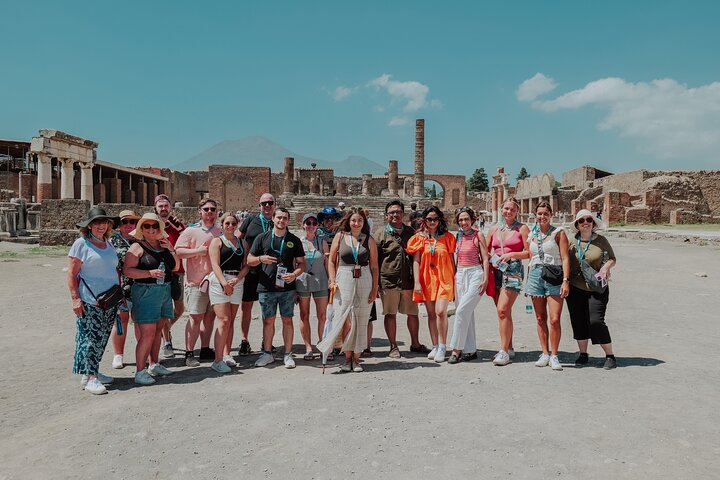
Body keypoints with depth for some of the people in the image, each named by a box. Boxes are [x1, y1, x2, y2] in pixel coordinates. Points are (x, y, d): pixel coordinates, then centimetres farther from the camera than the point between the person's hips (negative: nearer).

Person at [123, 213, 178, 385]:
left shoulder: (164, 244, 12)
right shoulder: (137, 247, -6)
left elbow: (175, 266, 15)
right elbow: (127, 270, -14)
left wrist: (171, 250, 1)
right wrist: (150, 273, -23)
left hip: (164, 292, 7)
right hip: (145, 293, -6)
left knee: (157, 330, 15)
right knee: (147, 334, -9)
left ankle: (154, 365, 28)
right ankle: (140, 372, 0)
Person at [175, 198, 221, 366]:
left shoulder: (220, 232, 11)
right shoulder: (190, 231, -2)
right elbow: (178, 251, -9)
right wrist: (198, 251, -15)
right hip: (196, 281, -5)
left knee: (210, 316, 11)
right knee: (196, 318, -4)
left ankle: (205, 349, 23)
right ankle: (189, 353, 6)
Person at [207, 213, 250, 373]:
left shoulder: (242, 243, 15)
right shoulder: (217, 241, 3)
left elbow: (246, 265, 9)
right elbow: (215, 265, -7)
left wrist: (236, 280, -9)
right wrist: (225, 283, -18)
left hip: (237, 283, 5)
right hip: (219, 282, -4)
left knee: (231, 321, 8)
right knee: (224, 321, -11)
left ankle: (226, 355, 16)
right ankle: (218, 360, -7)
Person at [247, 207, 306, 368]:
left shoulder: (294, 240, 8)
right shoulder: (262, 238, 6)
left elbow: (302, 263, 9)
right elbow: (249, 260, 8)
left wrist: (294, 274, -11)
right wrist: (261, 259, -14)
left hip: (287, 288, 0)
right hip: (266, 287, 0)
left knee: (287, 320, 3)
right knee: (268, 321, 7)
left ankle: (288, 354, 13)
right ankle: (267, 353, 20)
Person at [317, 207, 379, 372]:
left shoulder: (369, 240, 5)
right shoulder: (340, 237, 4)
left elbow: (374, 266, 5)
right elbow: (331, 261, 8)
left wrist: (375, 288, -1)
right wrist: (332, 281, -3)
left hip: (364, 281, 1)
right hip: (344, 280, -1)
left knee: (361, 320, 4)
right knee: (344, 319, -2)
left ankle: (356, 358, 16)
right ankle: (347, 358, 11)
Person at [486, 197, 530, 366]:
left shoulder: (522, 228, 1)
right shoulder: (494, 230, 14)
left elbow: (529, 252, -2)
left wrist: (512, 254, -14)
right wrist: (491, 259, -1)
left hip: (513, 272, -5)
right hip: (496, 271, 5)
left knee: (503, 310, -16)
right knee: (503, 312, 8)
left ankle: (504, 351, -11)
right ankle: (509, 348, 19)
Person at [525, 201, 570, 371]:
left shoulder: (558, 233, 1)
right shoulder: (532, 234, 13)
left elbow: (565, 258, -5)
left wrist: (566, 280, -14)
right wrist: (528, 282, 16)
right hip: (535, 275, 4)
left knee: (555, 319, -9)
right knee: (540, 318, 7)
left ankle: (554, 355, 4)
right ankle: (545, 353, 16)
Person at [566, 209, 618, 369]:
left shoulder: (601, 240, -1)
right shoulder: (572, 242, 0)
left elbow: (612, 258, 9)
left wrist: (606, 267, -12)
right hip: (575, 288, 2)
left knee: (596, 320, -10)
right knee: (578, 321, 6)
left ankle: (610, 356, 6)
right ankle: (583, 354, 24)